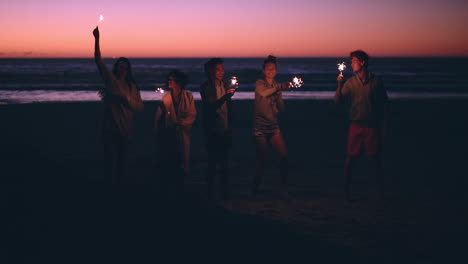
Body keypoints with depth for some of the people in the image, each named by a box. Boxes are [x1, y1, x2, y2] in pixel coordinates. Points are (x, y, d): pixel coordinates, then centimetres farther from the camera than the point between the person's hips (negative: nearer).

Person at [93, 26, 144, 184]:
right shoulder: (110, 79, 2)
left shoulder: (132, 86, 9)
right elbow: (98, 60, -8)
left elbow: (140, 107, 6)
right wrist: (97, 39, -17)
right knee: (110, 159, -6)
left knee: (122, 160, 10)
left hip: (125, 129, 3)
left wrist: (127, 99, -13)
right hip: (111, 127, -3)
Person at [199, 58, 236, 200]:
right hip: (212, 131, -5)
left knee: (225, 162, 6)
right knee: (212, 161, -5)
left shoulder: (225, 85, 10)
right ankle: (211, 192, 1)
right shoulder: (205, 87, -7)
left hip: (225, 129, 5)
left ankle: (226, 192, 11)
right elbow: (211, 107, -19)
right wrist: (225, 96, -31)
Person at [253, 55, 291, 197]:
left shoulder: (277, 86, 11)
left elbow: (281, 108, 9)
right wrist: (279, 87, -42)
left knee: (284, 155, -9)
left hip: (274, 127, 4)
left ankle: (284, 186, 1)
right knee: (261, 160, -1)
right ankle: (256, 189, 16)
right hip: (260, 127, -4)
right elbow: (263, 93, -30)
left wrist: (279, 96, -9)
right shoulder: (260, 83, -5)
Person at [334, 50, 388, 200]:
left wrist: (384, 125, 3)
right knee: (350, 157, 1)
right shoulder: (350, 82, 4)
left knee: (375, 158, 3)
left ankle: (381, 189, 15)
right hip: (356, 125, 1)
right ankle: (346, 189, 10)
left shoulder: (376, 81, 0)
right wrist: (339, 85, -17)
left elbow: (384, 103, 4)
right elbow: (338, 101, -1)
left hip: (372, 126, -1)